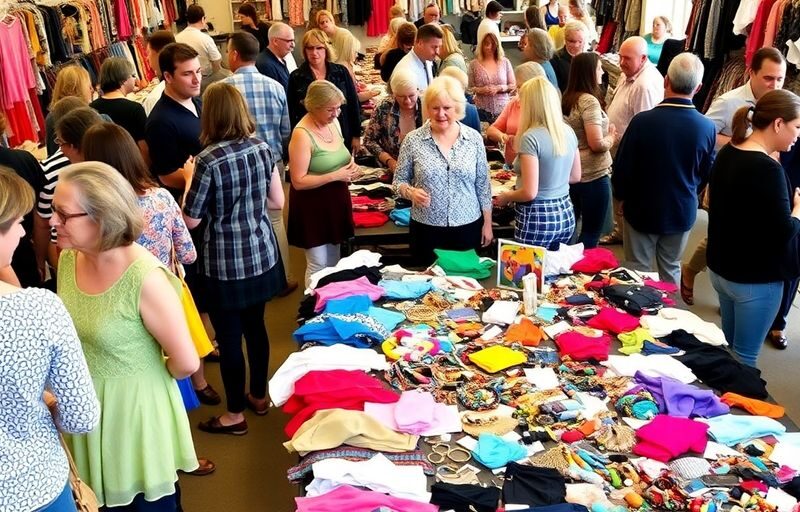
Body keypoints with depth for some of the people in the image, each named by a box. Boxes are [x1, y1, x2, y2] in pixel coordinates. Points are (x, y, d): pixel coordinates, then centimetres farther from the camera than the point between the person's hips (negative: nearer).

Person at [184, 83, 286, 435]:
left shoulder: (208, 160, -19)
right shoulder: (262, 148, -3)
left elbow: (191, 220, -12)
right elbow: (278, 202, 7)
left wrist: (190, 181, 1)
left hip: (225, 263, -6)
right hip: (261, 255, 6)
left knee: (229, 337, 7)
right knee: (255, 326, 20)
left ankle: (235, 414, 22)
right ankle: (259, 396, 37)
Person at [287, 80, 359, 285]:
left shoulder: (333, 122, 2)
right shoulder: (302, 134, -22)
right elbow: (298, 182, -23)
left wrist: (351, 164, -3)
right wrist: (336, 176, -23)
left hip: (336, 200, 8)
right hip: (313, 204, -8)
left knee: (334, 260, 19)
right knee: (318, 264, 2)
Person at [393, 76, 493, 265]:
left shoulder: (474, 138, -1)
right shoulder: (413, 140, -5)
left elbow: (483, 185, 4)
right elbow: (399, 180, 2)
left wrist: (487, 223, 5)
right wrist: (411, 192, -19)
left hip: (468, 228, 1)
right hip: (426, 230, -1)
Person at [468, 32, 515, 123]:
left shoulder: (505, 62, 7)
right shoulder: (474, 64, 5)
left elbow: (513, 85, 6)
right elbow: (470, 88, 6)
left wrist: (499, 88, -10)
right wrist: (480, 90, -13)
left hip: (502, 109, 1)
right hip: (482, 110, 0)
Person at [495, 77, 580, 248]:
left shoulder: (531, 137, -18)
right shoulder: (568, 132, 3)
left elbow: (529, 193, -20)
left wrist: (505, 197, -2)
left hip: (537, 219, -7)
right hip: (565, 215, 7)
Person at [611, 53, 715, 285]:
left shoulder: (643, 121, -23)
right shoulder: (707, 127, -13)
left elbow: (621, 168, -14)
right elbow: (706, 173, 1)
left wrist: (622, 197, 6)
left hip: (642, 210, -2)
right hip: (683, 212, 3)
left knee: (638, 270, 12)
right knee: (671, 270, 19)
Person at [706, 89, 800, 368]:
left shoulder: (727, 153, 3)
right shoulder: (767, 169, -24)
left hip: (721, 267, 9)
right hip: (755, 279, -9)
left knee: (728, 347, 22)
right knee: (744, 358, 6)